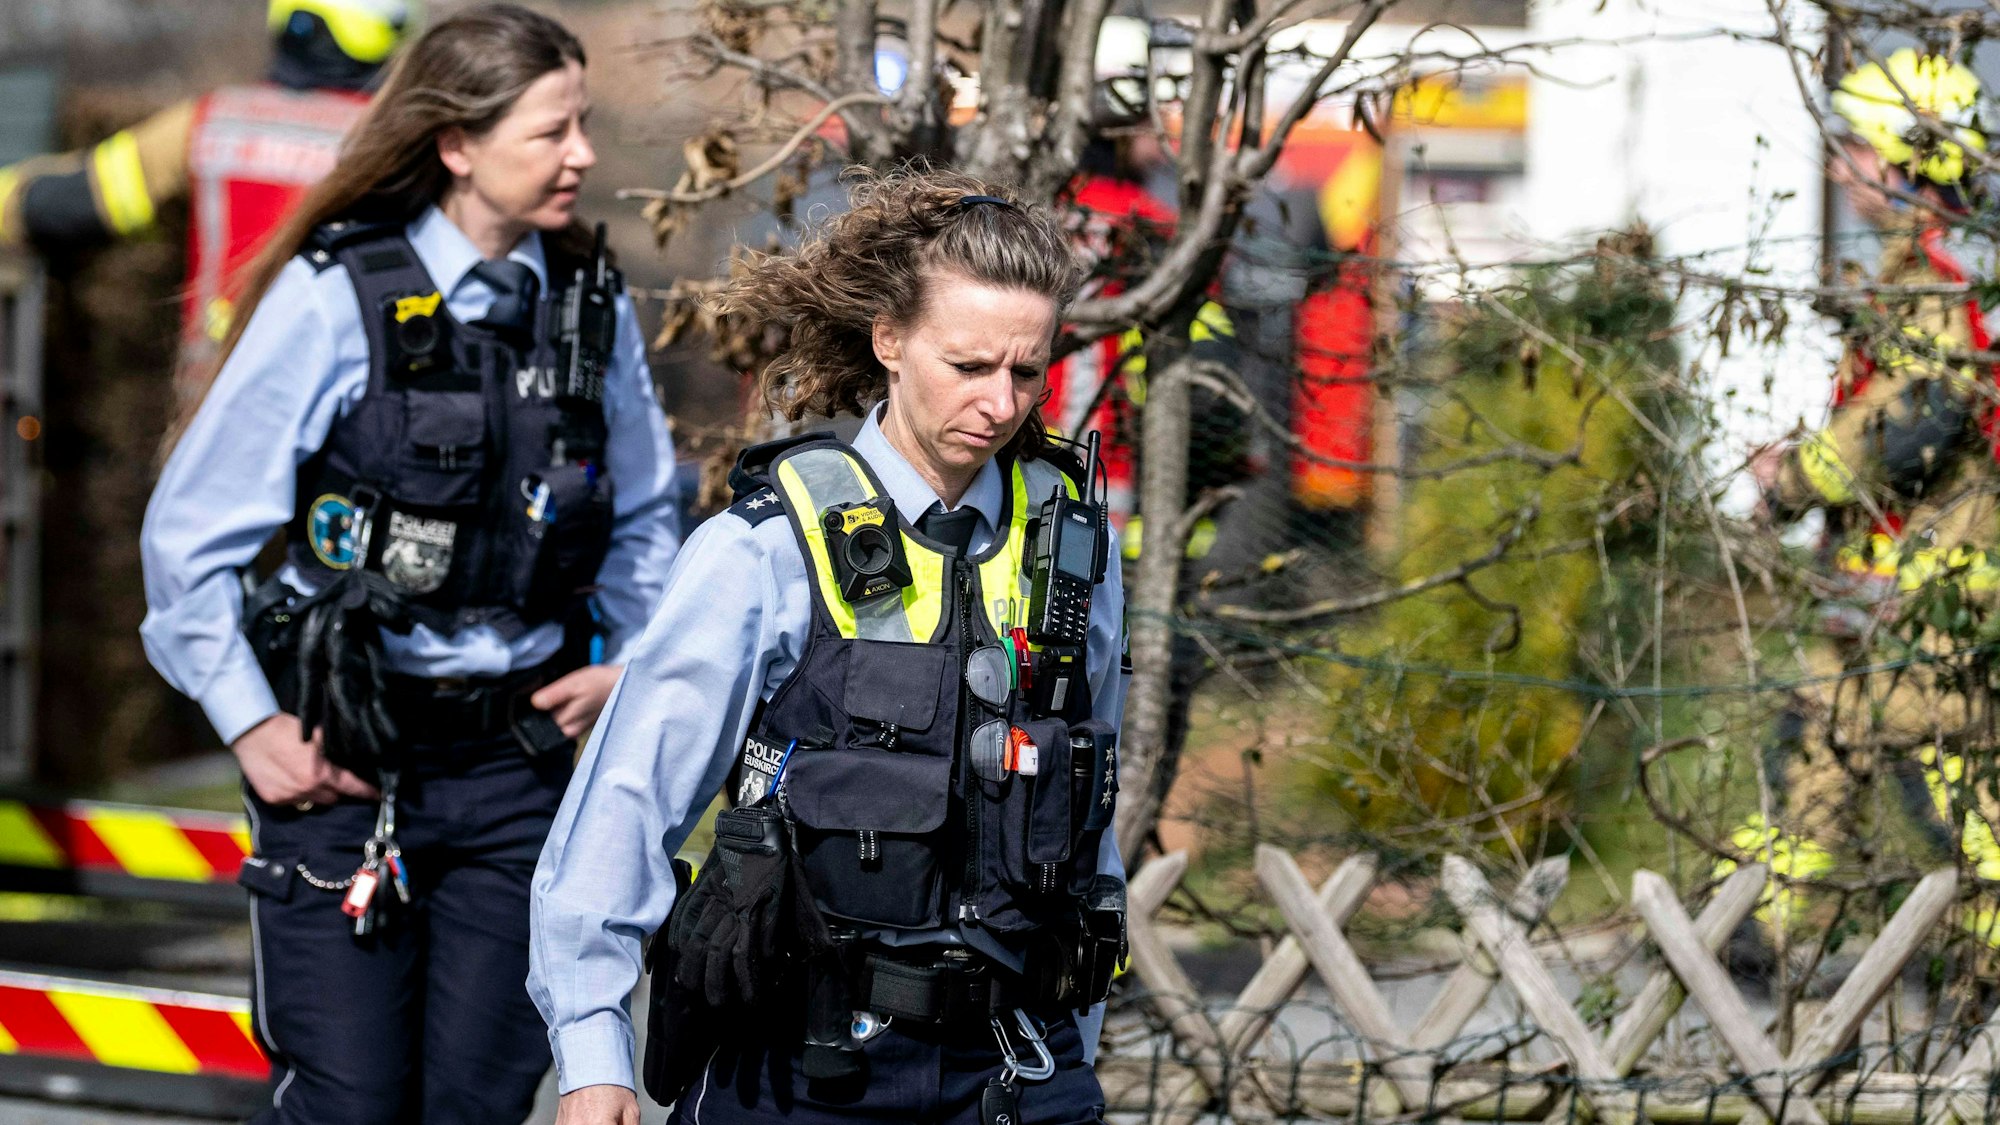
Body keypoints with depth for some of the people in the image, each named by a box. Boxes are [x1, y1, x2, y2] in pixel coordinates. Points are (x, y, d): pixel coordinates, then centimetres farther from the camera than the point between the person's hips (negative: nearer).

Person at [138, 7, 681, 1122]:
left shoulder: (593, 306, 4)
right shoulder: (337, 298, -10)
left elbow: (644, 517, 21)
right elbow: (192, 533, -5)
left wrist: (628, 661, 8)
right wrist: (252, 726, -5)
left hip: (517, 758, 4)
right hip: (345, 760, -4)